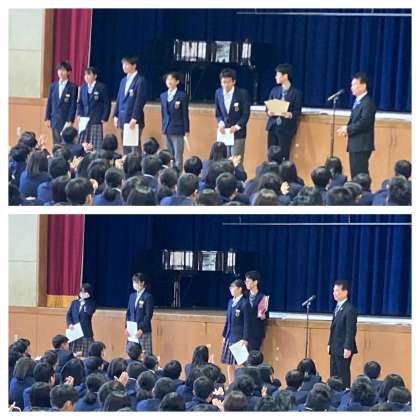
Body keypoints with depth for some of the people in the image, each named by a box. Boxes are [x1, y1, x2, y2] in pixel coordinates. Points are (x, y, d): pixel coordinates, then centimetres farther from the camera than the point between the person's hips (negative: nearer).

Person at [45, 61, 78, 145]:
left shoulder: (72, 87, -3)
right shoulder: (53, 86, 10)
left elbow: (73, 105, -6)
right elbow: (49, 103, 11)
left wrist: (70, 121, -11)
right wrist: (47, 118, 6)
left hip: (66, 120, -4)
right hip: (55, 120, 4)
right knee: (56, 143, 4)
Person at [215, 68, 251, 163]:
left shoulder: (242, 93, -9)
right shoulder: (218, 93, 5)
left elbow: (246, 113, -7)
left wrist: (236, 127, -18)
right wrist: (220, 122, -6)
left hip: (238, 133, -4)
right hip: (223, 132, 4)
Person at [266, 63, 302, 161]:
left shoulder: (296, 93, -3)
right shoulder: (274, 90, 12)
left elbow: (298, 111, -5)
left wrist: (290, 115, -26)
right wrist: (269, 112, -11)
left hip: (286, 128, -5)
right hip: (273, 127, 5)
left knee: (283, 157, -7)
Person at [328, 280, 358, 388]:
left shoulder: (349, 309, -15)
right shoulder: (338, 307, 13)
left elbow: (351, 330, -18)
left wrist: (348, 348, -20)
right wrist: (330, 344, 16)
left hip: (343, 350, -9)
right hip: (335, 349, 9)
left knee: (343, 375, -3)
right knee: (334, 375, 10)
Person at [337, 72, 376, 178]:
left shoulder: (368, 103, -15)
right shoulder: (358, 101, 16)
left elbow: (364, 123, -22)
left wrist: (348, 129, -14)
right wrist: (347, 129, 3)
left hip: (362, 146, -10)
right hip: (354, 145, 10)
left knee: (360, 175, -10)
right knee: (355, 174, 12)